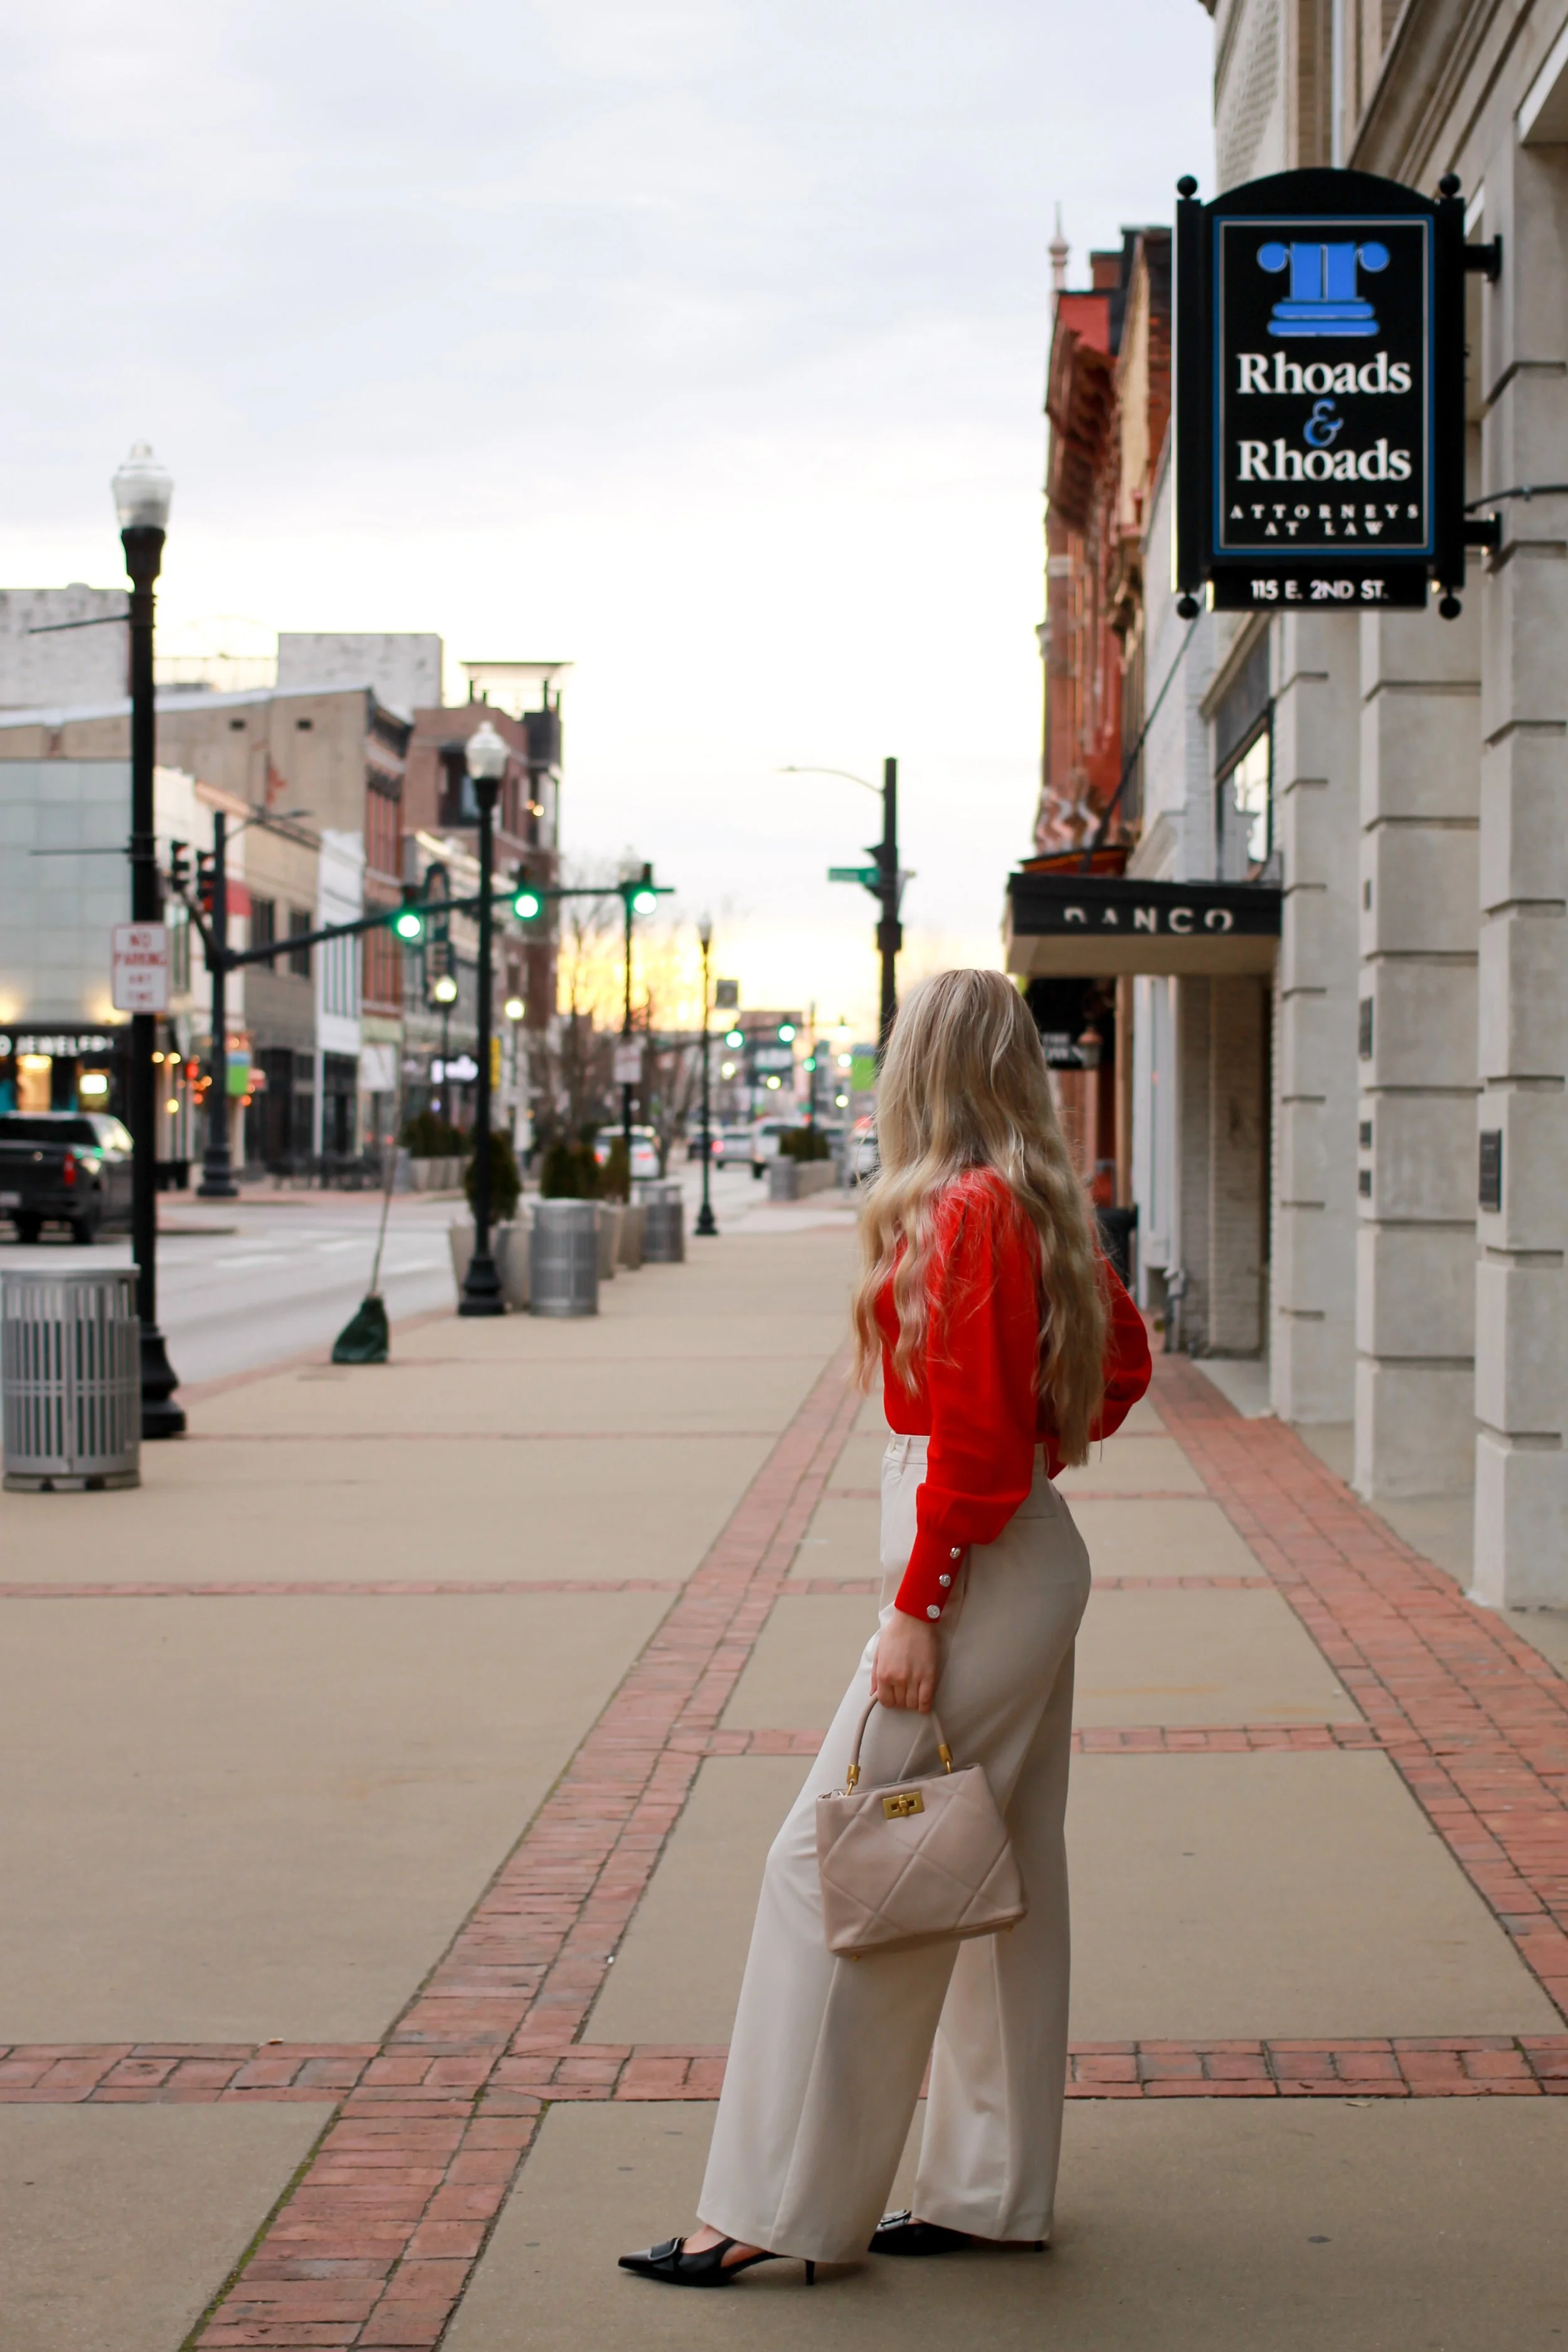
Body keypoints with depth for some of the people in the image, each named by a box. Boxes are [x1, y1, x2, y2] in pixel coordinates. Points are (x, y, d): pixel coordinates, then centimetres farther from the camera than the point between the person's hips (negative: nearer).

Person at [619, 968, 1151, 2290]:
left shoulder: (969, 1212, -17)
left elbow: (976, 1436, -21)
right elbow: (1125, 1356, 23)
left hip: (980, 1571, -10)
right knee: (1002, 1874, 13)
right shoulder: (1040, 1208, 11)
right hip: (1032, 1558, 10)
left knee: (830, 1863, -6)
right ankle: (994, 2192, 21)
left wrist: (916, 1608, -19)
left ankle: (783, 2209, -3)